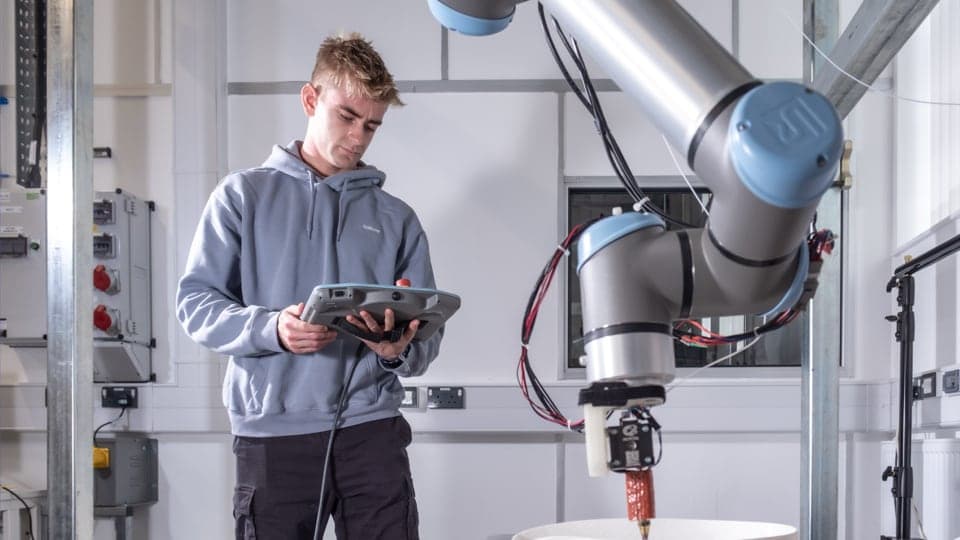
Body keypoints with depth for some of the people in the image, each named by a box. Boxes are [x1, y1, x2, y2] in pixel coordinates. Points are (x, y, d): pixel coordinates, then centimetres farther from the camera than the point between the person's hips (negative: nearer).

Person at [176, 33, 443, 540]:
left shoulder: (396, 219, 14)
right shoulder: (244, 195, 9)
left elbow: (427, 336, 11)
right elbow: (195, 302, 1)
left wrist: (399, 351, -13)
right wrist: (271, 329, -17)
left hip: (370, 428, 1)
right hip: (271, 435, -1)